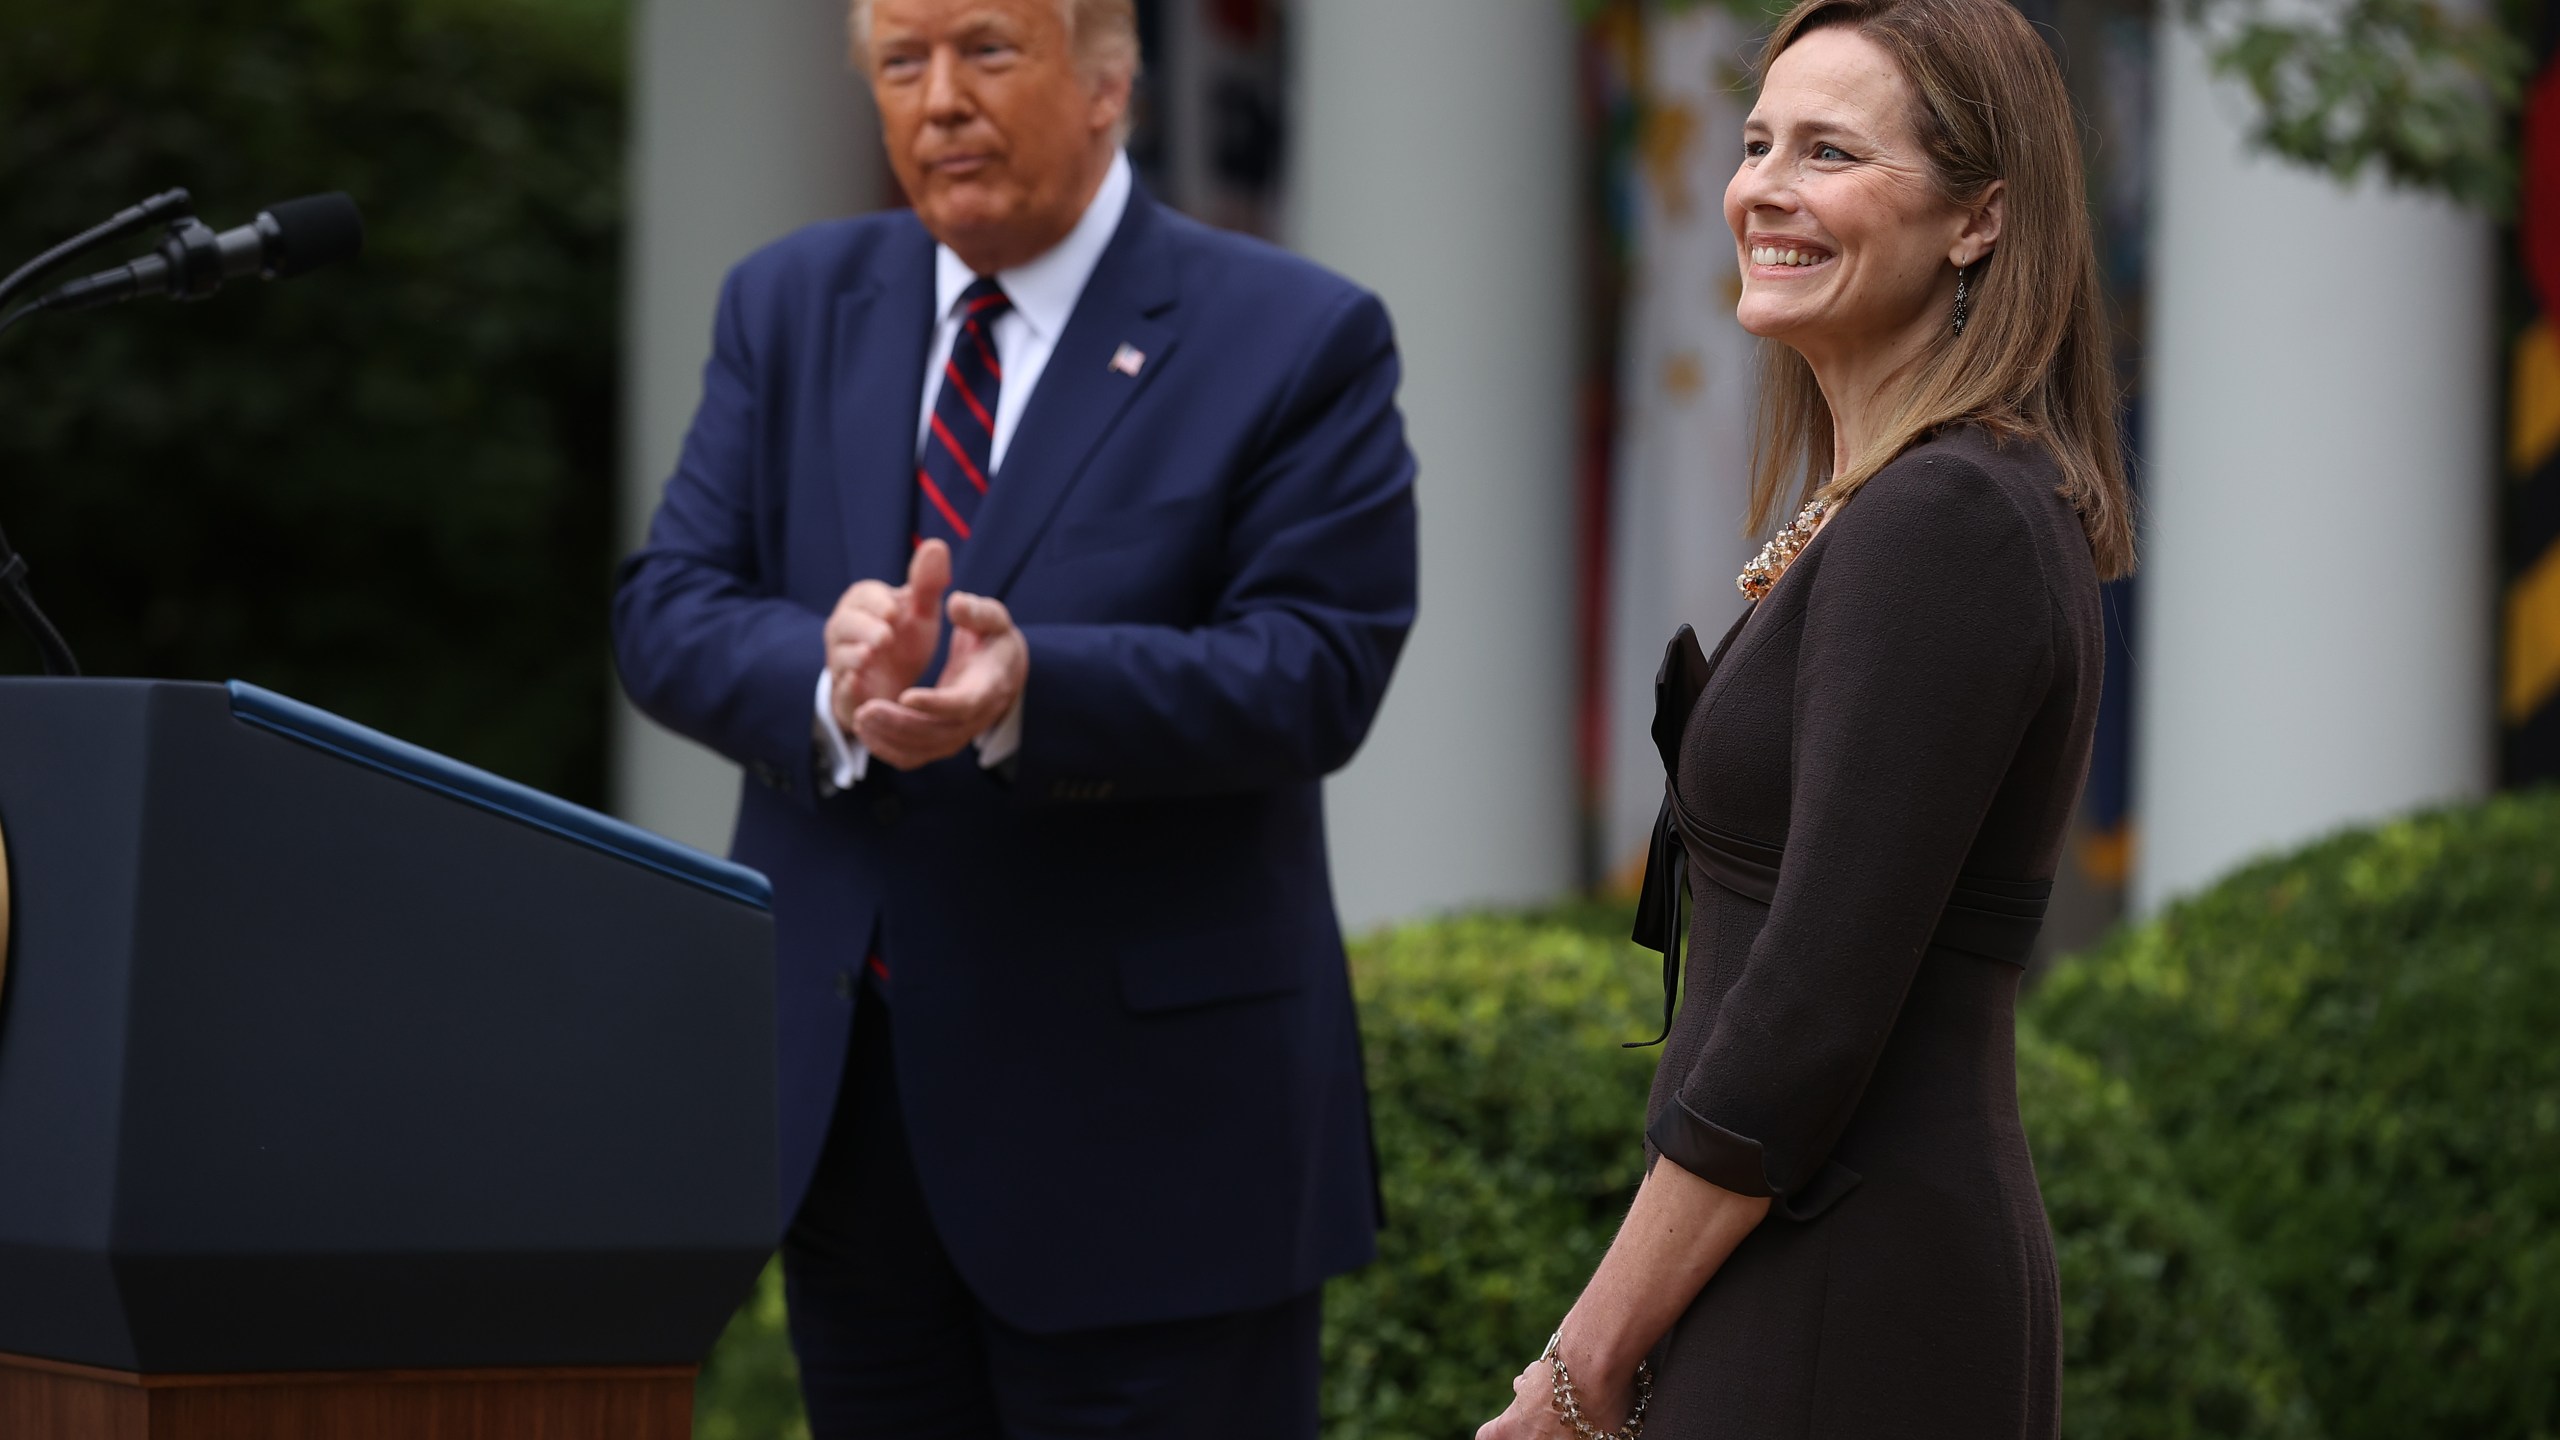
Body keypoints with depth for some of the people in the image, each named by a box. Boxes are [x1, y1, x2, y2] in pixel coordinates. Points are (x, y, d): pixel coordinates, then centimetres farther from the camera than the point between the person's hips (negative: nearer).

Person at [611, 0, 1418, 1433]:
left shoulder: (1300, 340, -4)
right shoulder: (790, 308, 10)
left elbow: (1318, 668, -14)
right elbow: (668, 612, 2)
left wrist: (1028, 688, -30)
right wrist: (832, 687, -21)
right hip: (847, 1105, 5)